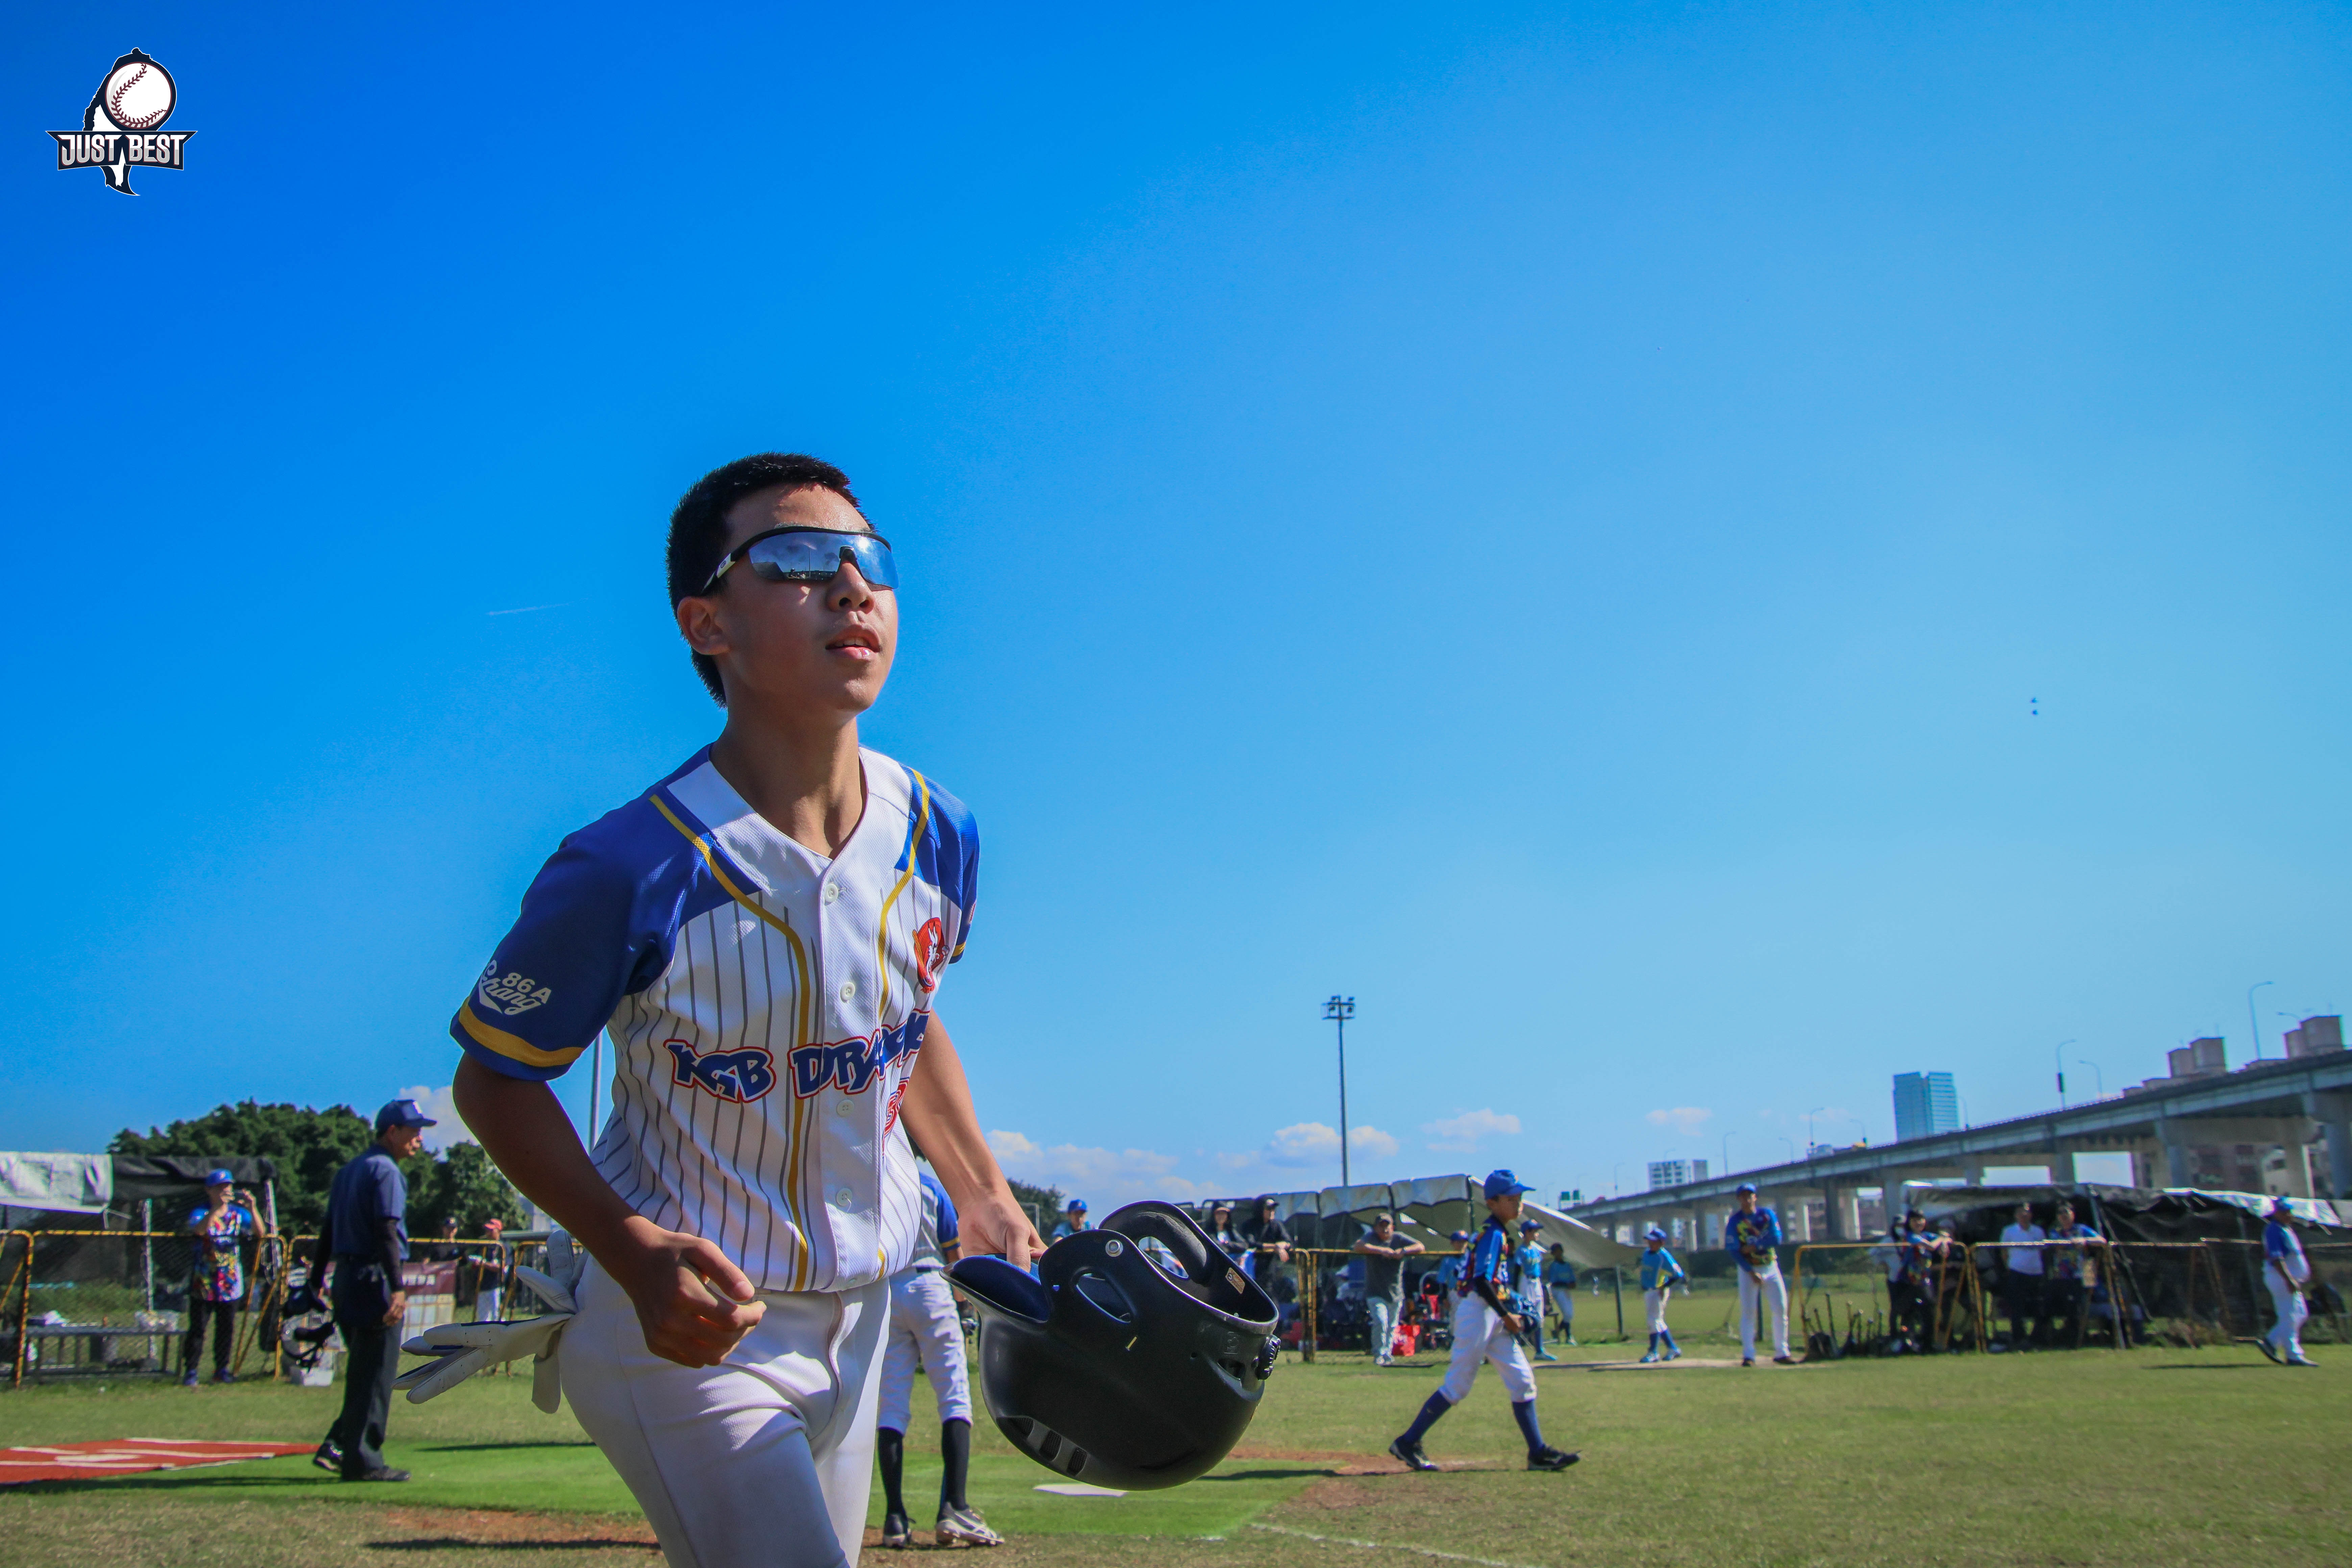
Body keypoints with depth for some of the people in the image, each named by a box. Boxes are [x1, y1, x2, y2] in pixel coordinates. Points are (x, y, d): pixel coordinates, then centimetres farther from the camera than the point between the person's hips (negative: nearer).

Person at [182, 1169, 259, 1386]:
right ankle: (190, 1371, 3)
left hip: (231, 1283, 3)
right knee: (197, 1328, -3)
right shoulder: (200, 1213, -3)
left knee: (227, 1328, 9)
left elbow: (259, 1232, -7)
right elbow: (200, 1230, -25)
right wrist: (217, 1207, -34)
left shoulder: (238, 1213, 7)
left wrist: (252, 1207, -20)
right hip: (203, 1283, -3)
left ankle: (221, 1369, 19)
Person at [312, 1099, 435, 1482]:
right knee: (375, 1377, -4)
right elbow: (386, 1232, -20)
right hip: (374, 1278, -9)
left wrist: (315, 1282, 20)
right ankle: (362, 1461, -2)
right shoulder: (385, 1170, -10)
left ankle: (339, 1445, 10)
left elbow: (328, 1231, 19)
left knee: (363, 1373, 18)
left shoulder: (348, 1171, 18)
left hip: (345, 1277, 9)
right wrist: (397, 1288, -25)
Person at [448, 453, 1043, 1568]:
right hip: (686, 1327, -6)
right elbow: (495, 1078, -12)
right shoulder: (626, 874, -24)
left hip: (857, 1315, 6)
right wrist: (633, 1252, -24)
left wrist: (983, 1196, 8)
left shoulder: (939, 838, -7)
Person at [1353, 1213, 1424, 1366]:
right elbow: (1359, 1246, -23)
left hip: (1396, 1294, 3)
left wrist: (1403, 1251, -21)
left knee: (1392, 1326, 9)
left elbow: (1421, 1247, -4)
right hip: (1376, 1294, -3)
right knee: (1380, 1322, -16)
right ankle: (1379, 1355, -3)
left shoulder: (1399, 1239, 3)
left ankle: (1387, 1355, 25)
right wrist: (1381, 1251, -30)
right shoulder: (1371, 1238, -3)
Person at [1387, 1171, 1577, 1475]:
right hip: (1478, 1312, -10)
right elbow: (1482, 1282, -22)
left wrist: (1508, 1317, 12)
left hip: (1494, 1316, 10)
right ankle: (1407, 1443, 3)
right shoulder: (1493, 1234, -14)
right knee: (1458, 1386, -5)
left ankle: (1539, 1454, 5)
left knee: (1523, 1381, 5)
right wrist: (1507, 1316, -15)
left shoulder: (1498, 1233, 16)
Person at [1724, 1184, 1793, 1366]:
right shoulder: (1734, 1222, -8)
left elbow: (1776, 1239, -12)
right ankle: (1748, 1356, -4)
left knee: (1781, 1310, 0)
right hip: (1748, 1269, -2)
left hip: (1771, 1268, 2)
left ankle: (1781, 1353, 8)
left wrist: (1754, 1247, -17)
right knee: (1748, 1312, -6)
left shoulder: (1768, 1215, -2)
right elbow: (1733, 1251, -12)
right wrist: (1751, 1272, -19)